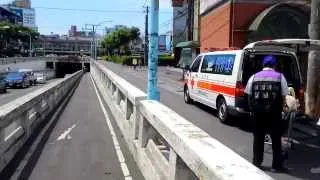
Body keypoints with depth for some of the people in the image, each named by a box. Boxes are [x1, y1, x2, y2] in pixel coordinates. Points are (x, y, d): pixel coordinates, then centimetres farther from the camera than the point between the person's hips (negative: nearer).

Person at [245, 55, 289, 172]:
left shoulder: (254, 77, 6)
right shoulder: (280, 77, 1)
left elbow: (249, 96, 7)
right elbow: (283, 97, 0)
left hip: (258, 112, 2)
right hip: (274, 113, -2)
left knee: (258, 138, 13)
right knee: (276, 139, 10)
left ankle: (257, 162, 22)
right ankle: (277, 165, 17)